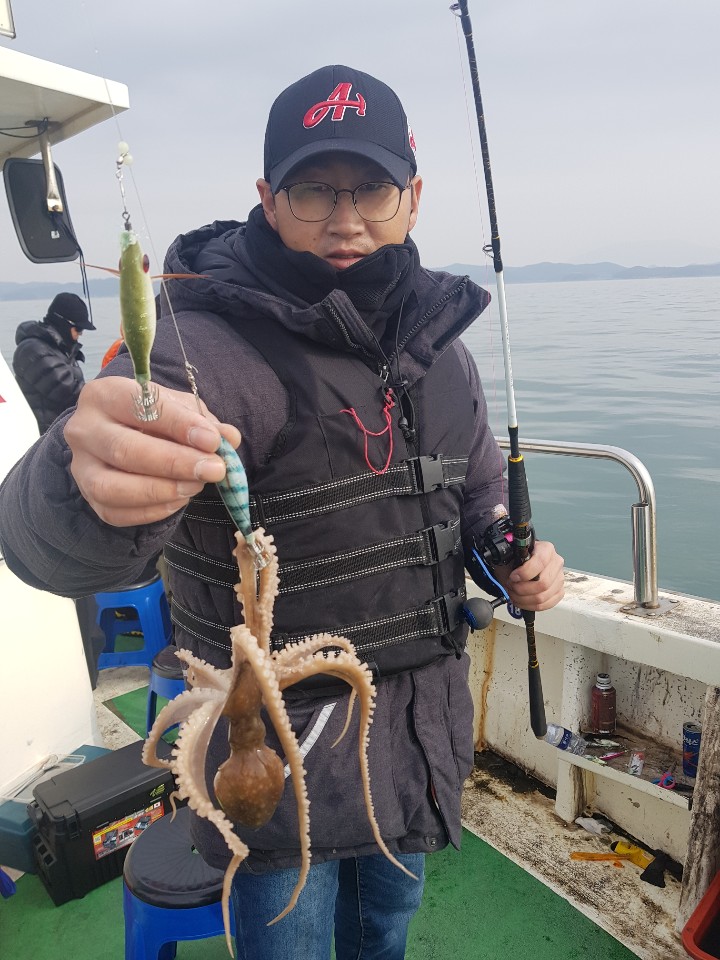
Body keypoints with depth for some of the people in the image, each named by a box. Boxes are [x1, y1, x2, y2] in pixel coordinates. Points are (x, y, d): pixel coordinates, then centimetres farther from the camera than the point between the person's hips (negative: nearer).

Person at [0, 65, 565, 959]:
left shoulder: (438, 338, -1)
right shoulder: (209, 343, -24)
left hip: (425, 726, 6)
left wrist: (516, 557, -6)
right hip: (286, 746, -5)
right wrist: (96, 490, -63)